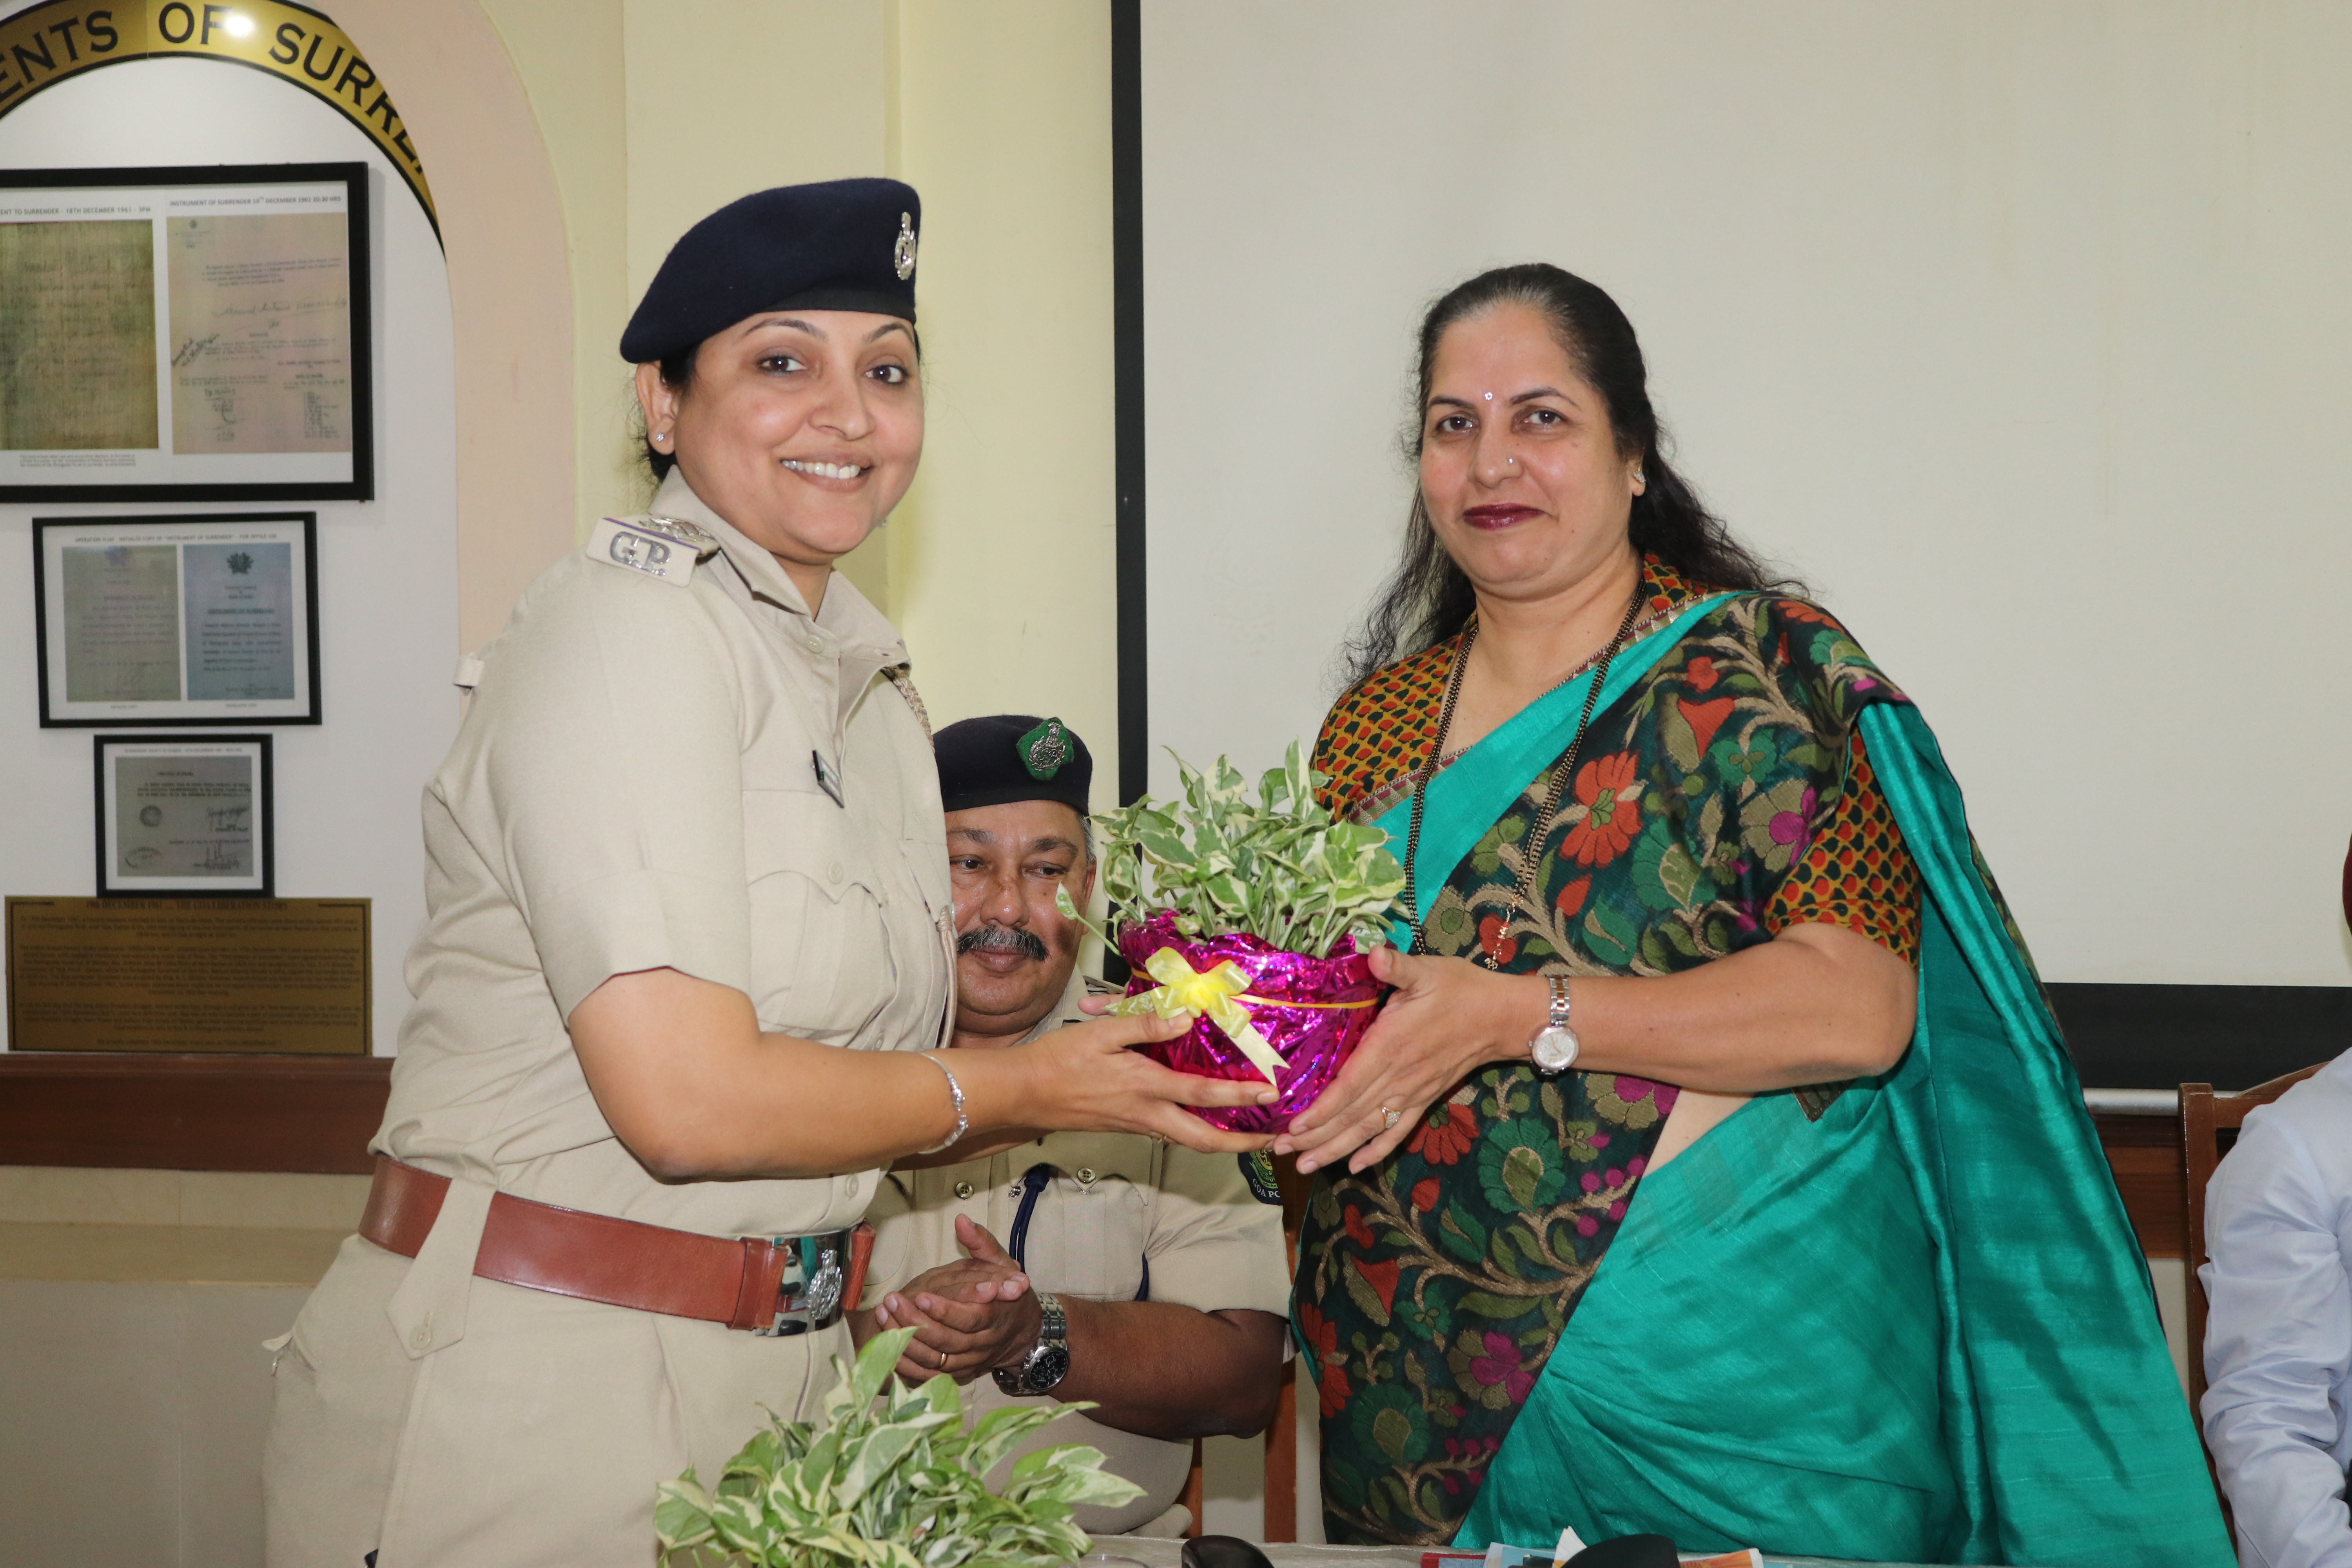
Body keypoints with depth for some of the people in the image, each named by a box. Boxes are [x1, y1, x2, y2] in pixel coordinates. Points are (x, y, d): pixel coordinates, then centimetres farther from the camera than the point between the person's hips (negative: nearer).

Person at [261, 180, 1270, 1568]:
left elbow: (837, 1071, 12)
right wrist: (1021, 1090, -9)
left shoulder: (876, 687, 11)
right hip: (534, 1394, -8)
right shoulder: (628, 625, -15)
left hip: (777, 1377, 8)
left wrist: (1139, 1070, 0)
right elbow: (688, 1100, -22)